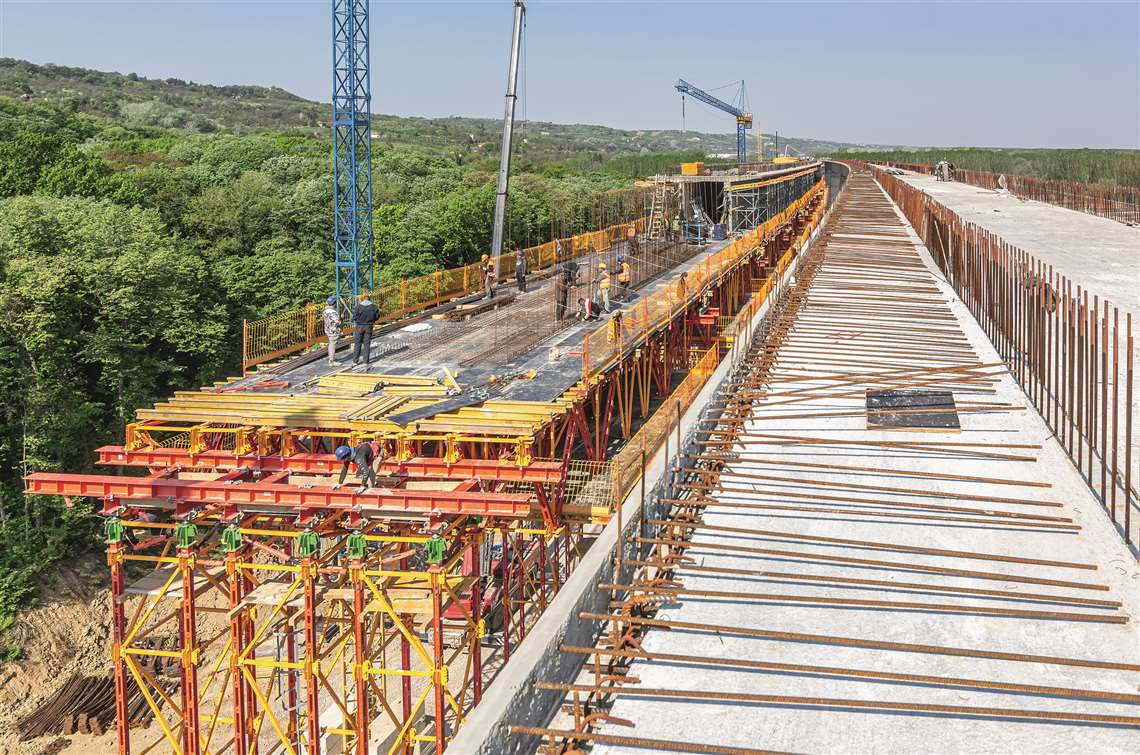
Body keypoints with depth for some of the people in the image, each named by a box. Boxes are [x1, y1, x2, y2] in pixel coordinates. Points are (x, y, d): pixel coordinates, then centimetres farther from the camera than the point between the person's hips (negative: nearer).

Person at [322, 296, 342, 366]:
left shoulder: (326, 310, 4)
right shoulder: (333, 312, -25)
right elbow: (338, 322, -26)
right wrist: (342, 324, -3)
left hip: (328, 330, 9)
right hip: (334, 331, -9)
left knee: (331, 344, 21)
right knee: (333, 345, -2)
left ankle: (332, 358, 33)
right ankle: (331, 361, 2)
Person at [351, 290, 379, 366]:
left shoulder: (359, 306, -16)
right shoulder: (373, 306, -8)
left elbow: (355, 316, -14)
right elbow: (377, 316, 0)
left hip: (360, 326, -2)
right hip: (369, 326, 2)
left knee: (357, 343, 10)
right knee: (367, 344, 9)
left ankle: (355, 360, 13)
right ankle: (366, 361, 10)